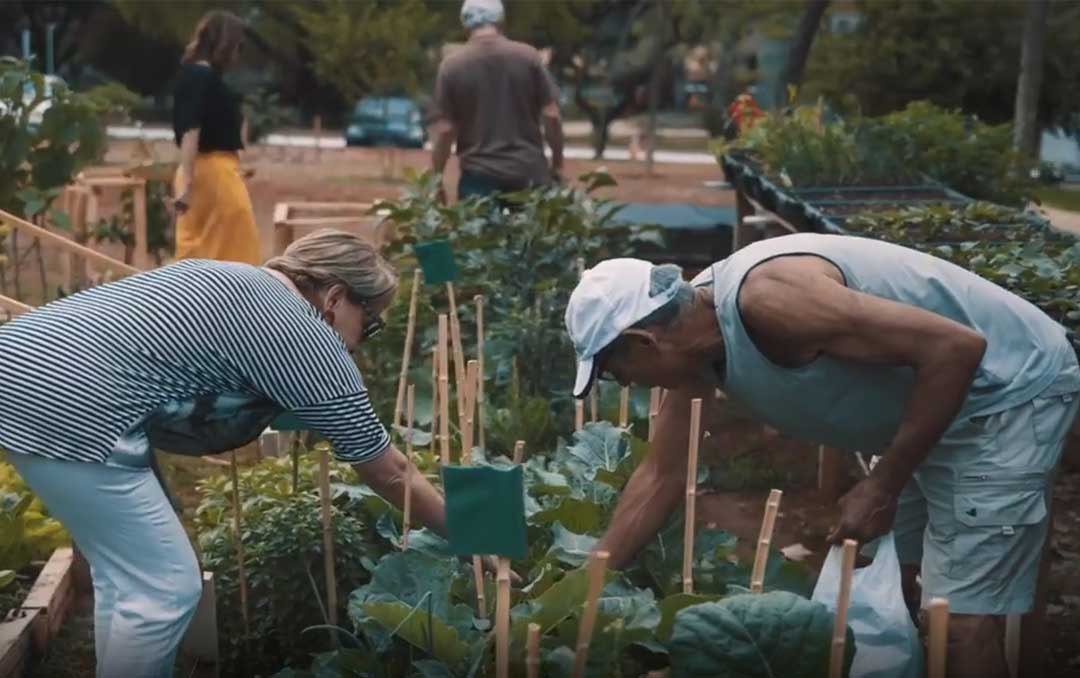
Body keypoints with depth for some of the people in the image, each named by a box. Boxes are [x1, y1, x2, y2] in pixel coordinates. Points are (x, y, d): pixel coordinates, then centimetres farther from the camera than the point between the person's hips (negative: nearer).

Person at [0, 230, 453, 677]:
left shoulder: (233, 284, 22)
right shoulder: (306, 337, -4)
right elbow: (390, 473, 3)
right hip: (65, 405, -11)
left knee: (125, 575, 19)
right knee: (165, 587, -3)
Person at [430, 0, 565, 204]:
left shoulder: (452, 66, -3)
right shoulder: (528, 56, -1)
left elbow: (445, 129, -4)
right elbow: (551, 116, -1)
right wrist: (557, 165, 11)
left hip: (479, 175, -1)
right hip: (529, 172, 1)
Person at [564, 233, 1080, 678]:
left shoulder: (766, 300, -32)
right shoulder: (691, 335, -3)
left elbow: (957, 348, -31)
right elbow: (661, 477, 8)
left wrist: (882, 486, -24)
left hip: (1013, 390, -9)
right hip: (934, 401, 9)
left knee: (961, 622, -10)